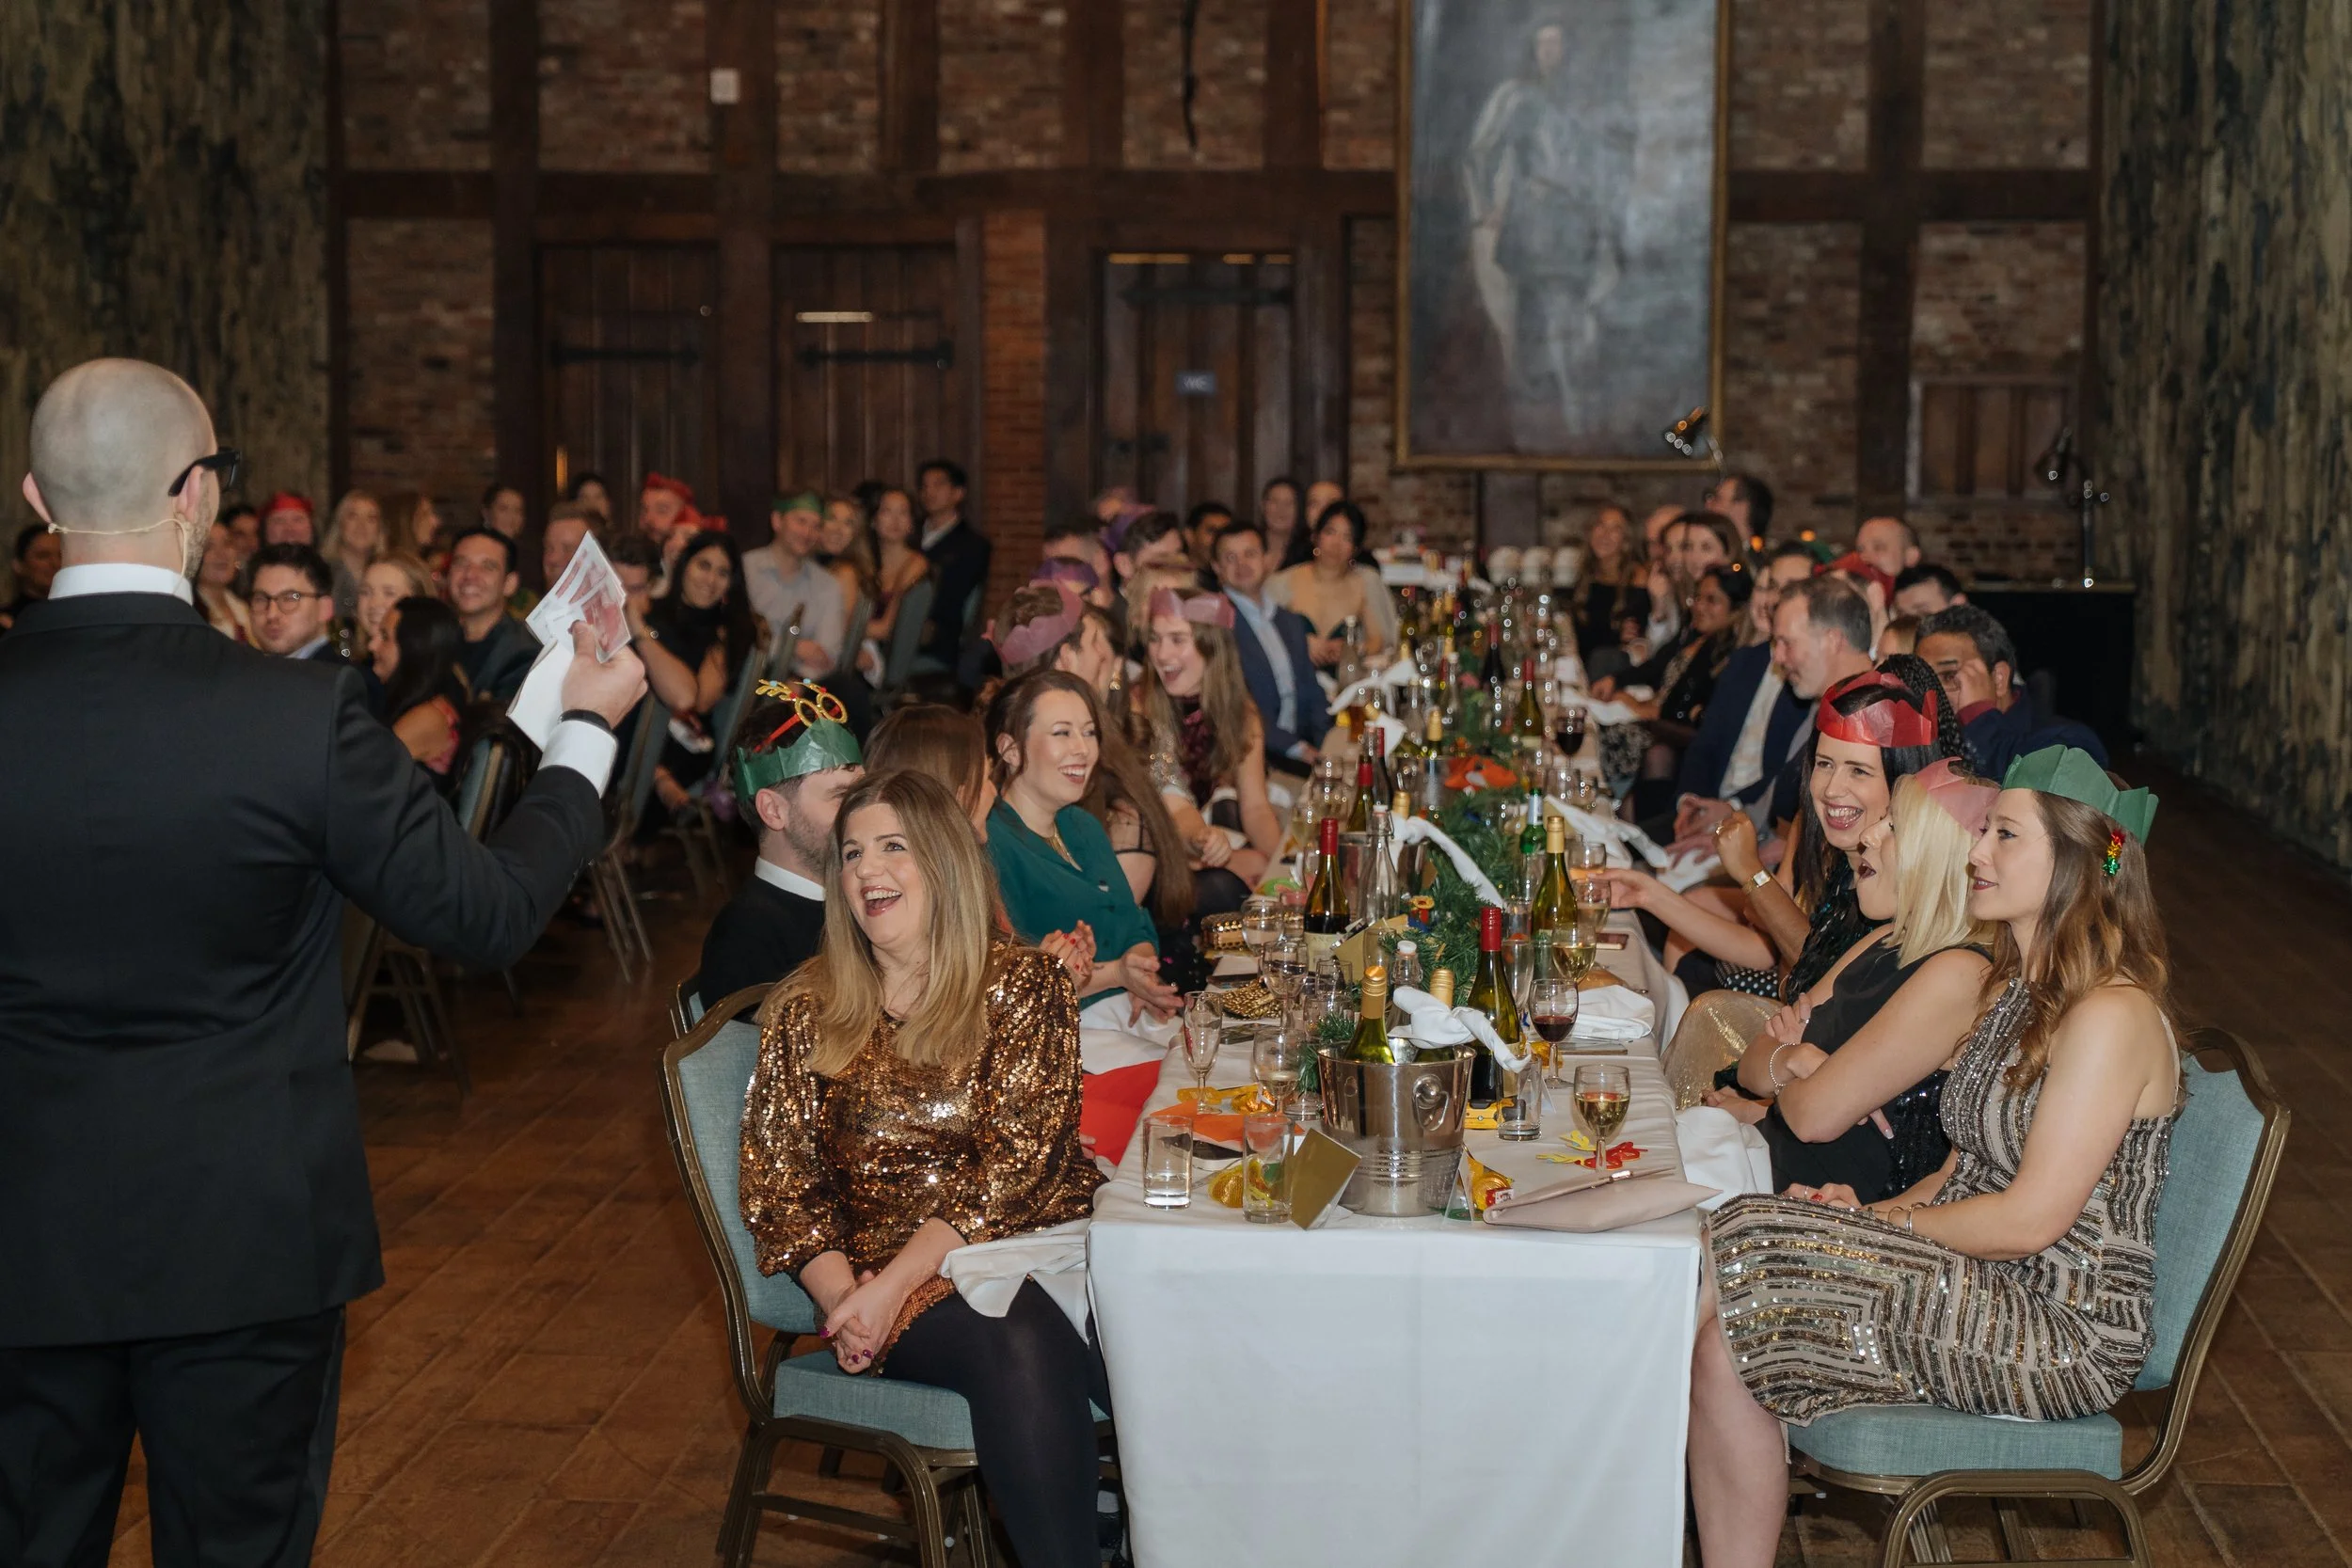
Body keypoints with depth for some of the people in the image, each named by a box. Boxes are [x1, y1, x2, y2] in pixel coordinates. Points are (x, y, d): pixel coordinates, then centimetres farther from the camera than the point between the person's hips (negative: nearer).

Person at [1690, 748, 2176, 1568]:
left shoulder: (2111, 1016, -17)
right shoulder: (2014, 989, 13)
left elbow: (2031, 1219, -19)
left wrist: (1887, 1224, -8)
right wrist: (1875, 1213, 0)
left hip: (2063, 1331, -9)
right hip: (1985, 1283, 9)